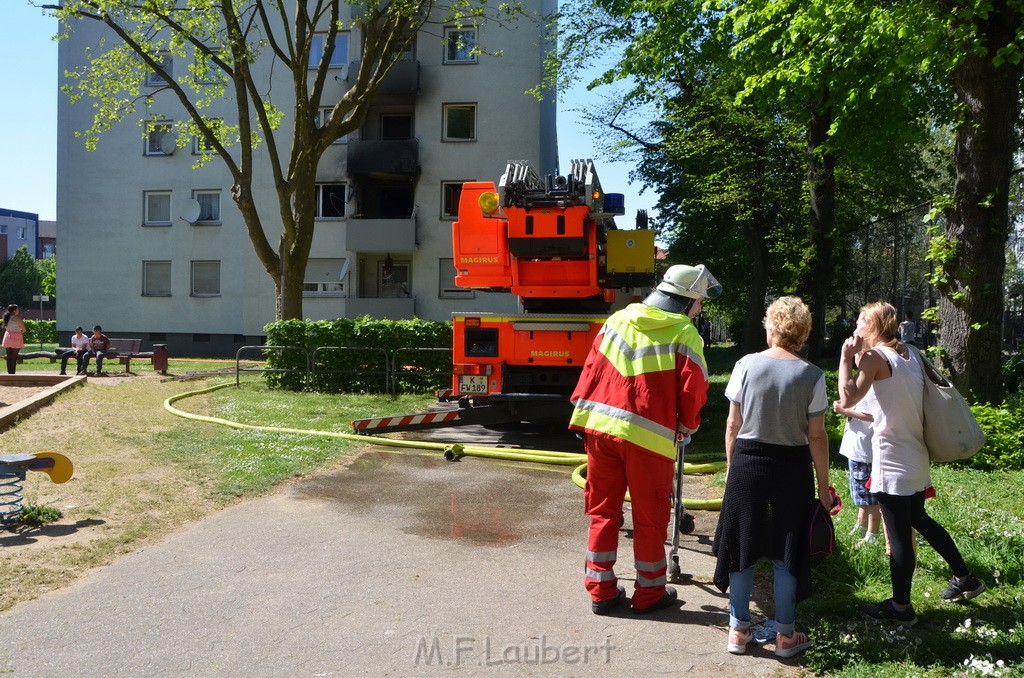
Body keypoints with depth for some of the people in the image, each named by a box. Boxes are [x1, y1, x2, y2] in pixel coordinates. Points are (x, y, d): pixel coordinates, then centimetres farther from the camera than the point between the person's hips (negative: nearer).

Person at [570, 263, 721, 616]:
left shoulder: (618, 319, 8)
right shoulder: (684, 334, -6)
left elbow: (591, 369, 8)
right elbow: (693, 390, -5)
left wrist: (582, 412, 15)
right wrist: (687, 427, 13)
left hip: (600, 427, 5)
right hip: (649, 437, -4)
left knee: (603, 511, 14)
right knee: (650, 519, 10)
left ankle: (601, 590, 21)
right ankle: (650, 593, 23)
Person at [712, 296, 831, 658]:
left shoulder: (746, 365, -5)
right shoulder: (812, 375, -7)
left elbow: (733, 424, -2)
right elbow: (816, 436, -5)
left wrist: (731, 466, 11)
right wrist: (823, 485, 4)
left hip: (747, 462, 1)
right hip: (792, 466, -1)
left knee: (743, 547, 11)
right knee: (787, 552, 11)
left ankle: (738, 630, 21)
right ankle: (785, 634, 22)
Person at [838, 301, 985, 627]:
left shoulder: (875, 357, -13)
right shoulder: (910, 355, 11)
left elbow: (847, 397, -22)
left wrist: (846, 358, -14)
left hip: (892, 462, -8)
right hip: (916, 458, 8)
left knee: (898, 534, 1)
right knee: (918, 519, 25)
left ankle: (901, 607, 11)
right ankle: (965, 578, 35)